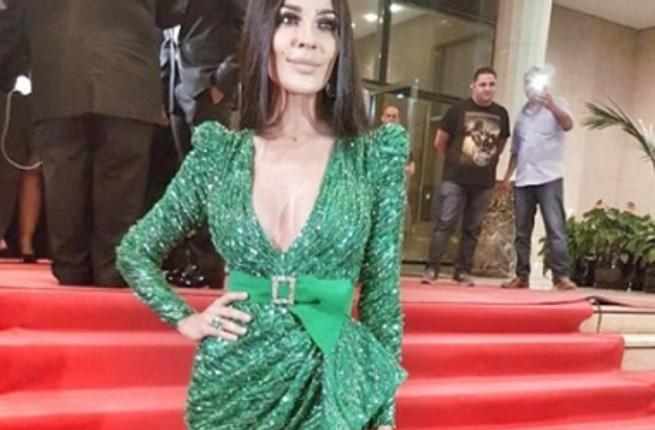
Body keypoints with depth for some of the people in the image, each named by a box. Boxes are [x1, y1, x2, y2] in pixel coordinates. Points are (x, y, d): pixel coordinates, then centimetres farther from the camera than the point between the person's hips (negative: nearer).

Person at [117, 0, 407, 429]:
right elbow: (135, 251, 10)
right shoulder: (220, 153, -2)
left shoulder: (375, 156, -6)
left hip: (329, 384, -1)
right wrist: (186, 320, -1)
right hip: (231, 380, 2)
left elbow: (383, 293, -3)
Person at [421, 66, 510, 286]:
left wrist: (488, 162, 14)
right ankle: (431, 268, -1)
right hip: (455, 179, -3)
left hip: (484, 183, 4)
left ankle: (463, 271, 16)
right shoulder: (458, 110, -3)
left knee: (472, 229, 8)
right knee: (445, 224, -6)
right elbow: (440, 142, 4)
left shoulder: (501, 114, 7)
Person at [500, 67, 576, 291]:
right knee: (522, 231, 6)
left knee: (556, 228, -11)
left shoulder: (557, 105, 5)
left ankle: (561, 276, -13)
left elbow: (568, 125, -17)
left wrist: (551, 106, -35)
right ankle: (522, 276, 12)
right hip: (523, 179, 5)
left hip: (549, 178, -5)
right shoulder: (522, 113, 19)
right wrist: (507, 176, 17)